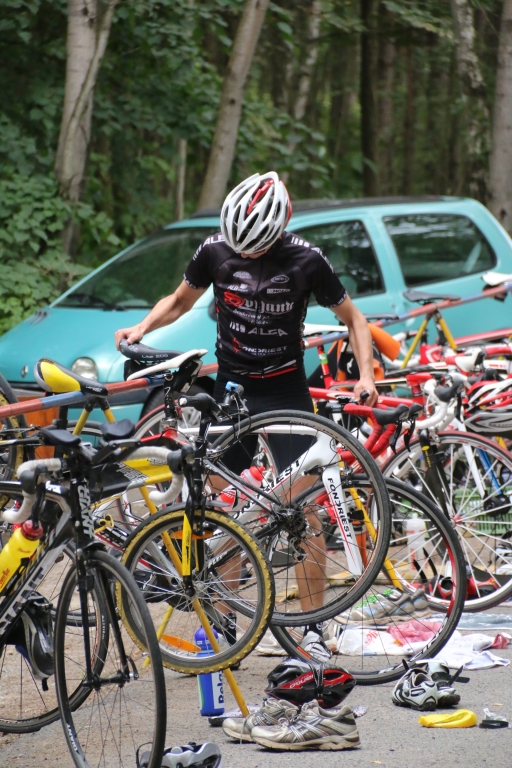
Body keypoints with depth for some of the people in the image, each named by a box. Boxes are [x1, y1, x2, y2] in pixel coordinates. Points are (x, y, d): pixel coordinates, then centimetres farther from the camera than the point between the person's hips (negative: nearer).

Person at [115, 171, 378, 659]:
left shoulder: (305, 261, -12)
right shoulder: (216, 251, -6)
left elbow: (353, 319, -1)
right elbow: (181, 299, 11)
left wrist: (366, 374, -16)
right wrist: (143, 326, -7)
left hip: (286, 390, -2)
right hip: (230, 387, 2)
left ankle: (313, 627, 0)